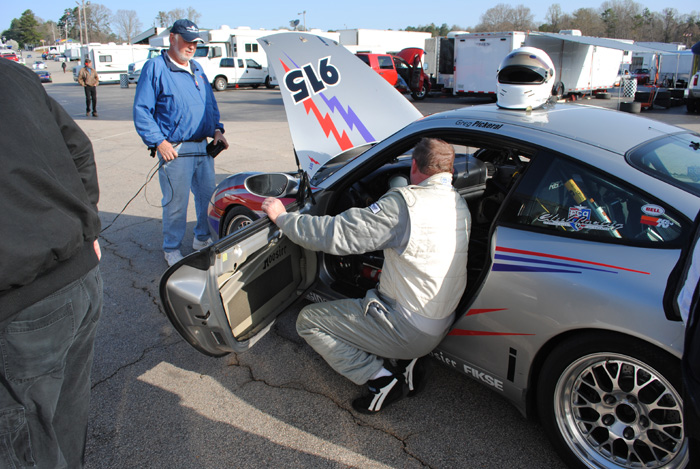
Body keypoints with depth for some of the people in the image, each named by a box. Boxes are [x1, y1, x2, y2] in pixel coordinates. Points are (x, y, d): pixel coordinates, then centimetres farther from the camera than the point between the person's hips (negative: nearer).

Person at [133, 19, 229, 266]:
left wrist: (217, 129, 10)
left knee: (208, 196, 13)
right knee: (176, 203, -1)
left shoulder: (197, 69, 17)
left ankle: (203, 238, 32)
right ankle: (172, 249, 15)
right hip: (175, 150, -7)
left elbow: (211, 104, 25)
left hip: (203, 147, 7)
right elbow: (142, 110, -9)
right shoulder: (155, 67, -5)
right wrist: (159, 141, -16)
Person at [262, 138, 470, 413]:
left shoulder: (404, 203, -22)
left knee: (308, 321, 2)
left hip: (409, 330, -8)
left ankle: (382, 378, -3)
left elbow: (336, 235, -23)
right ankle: (403, 361, 12)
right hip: (443, 325, 8)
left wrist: (282, 217, -10)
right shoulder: (461, 206, 2)